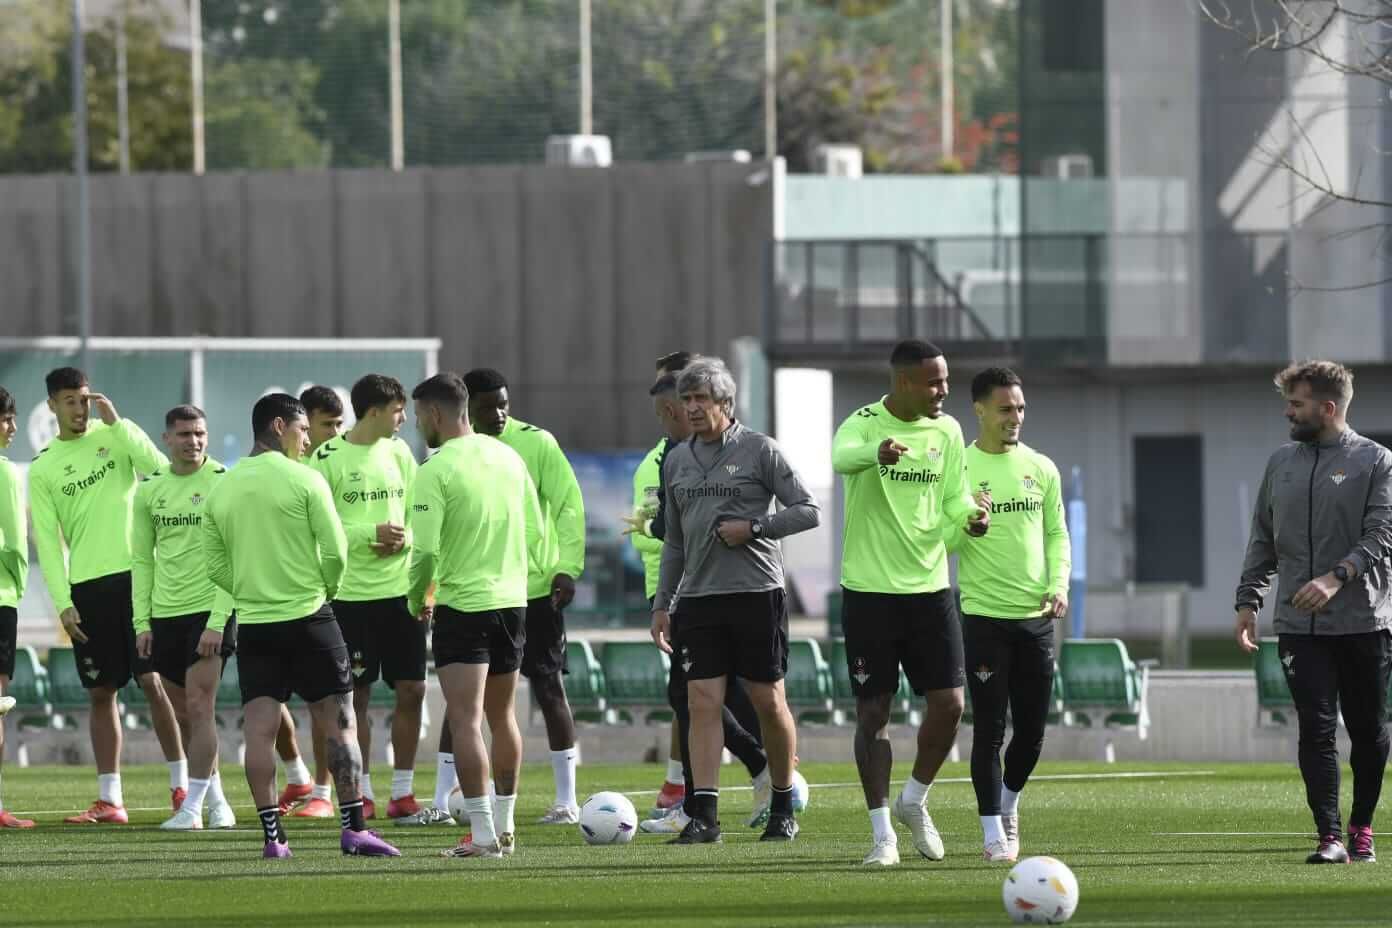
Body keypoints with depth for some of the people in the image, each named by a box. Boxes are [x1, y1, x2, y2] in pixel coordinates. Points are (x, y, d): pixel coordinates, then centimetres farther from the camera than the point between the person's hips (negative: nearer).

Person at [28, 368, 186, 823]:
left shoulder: (115, 436, 5)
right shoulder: (42, 469, 7)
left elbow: (160, 468, -11)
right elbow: (48, 541, 5)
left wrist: (116, 422, -13)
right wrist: (63, 603, -3)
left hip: (136, 575, -2)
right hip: (87, 587, 2)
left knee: (154, 680, -6)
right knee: (101, 692, 4)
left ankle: (181, 785, -2)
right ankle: (109, 800, 7)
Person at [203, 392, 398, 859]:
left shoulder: (221, 489, 7)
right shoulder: (303, 480, -7)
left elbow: (216, 566, 9)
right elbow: (335, 549, -8)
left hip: (253, 623, 4)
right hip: (308, 617, -4)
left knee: (259, 729, 1)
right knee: (339, 722, 2)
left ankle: (272, 834, -3)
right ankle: (353, 828, -1)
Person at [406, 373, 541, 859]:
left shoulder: (436, 471, -13)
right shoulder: (508, 458, 7)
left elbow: (425, 551, -16)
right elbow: (536, 532, 11)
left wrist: (416, 600, 2)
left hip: (462, 603, -7)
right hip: (512, 601, 7)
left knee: (465, 720, -6)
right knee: (502, 715, 18)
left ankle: (482, 834, -13)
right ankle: (505, 826, 25)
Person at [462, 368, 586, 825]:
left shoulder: (536, 443, -7)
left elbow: (569, 505, -5)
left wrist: (567, 568, -13)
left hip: (535, 587, -3)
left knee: (547, 687, 1)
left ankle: (566, 799, 6)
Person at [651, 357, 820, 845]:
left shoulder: (759, 450, -2)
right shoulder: (677, 461, 14)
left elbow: (808, 511, -3)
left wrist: (754, 527, -14)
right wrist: (661, 604, 15)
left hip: (757, 591, -4)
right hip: (699, 598, 4)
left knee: (769, 700, 2)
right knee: (703, 703, -6)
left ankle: (783, 809, 16)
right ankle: (703, 815, -10)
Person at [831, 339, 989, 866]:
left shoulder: (946, 431, 6)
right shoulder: (864, 424, -10)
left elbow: (954, 497, 11)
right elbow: (843, 457, -33)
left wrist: (969, 516, -14)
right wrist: (878, 452, -56)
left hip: (929, 586, 4)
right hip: (869, 590, -4)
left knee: (948, 704, -3)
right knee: (873, 710, -1)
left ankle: (914, 801, 22)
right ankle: (883, 834, 7)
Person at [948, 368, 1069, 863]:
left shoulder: (1041, 468, 8)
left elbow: (1056, 534, 13)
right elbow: (939, 543, -2)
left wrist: (1058, 585, -2)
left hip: (1036, 617, 3)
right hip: (984, 616, -3)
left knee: (1031, 729, 6)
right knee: (989, 729, -5)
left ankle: (1008, 806, 31)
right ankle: (993, 831, 1)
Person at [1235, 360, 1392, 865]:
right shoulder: (1281, 463, 15)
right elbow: (1262, 540, 20)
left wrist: (1337, 577, -24)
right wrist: (1248, 600, 10)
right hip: (1299, 626, 3)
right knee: (1316, 730, -7)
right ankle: (1330, 837, -10)